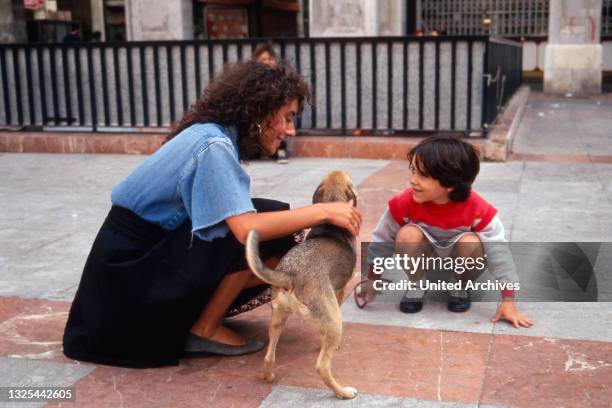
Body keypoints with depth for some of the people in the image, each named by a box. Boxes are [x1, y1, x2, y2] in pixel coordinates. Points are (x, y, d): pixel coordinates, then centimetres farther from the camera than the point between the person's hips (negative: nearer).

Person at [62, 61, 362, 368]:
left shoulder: (218, 136, 5)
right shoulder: (213, 144, -22)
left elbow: (239, 222, 4)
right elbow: (246, 228, -33)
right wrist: (323, 211, -28)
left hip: (154, 248, 9)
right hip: (132, 262, -9)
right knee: (265, 227, -19)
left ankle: (194, 316, 8)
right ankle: (205, 329, -7)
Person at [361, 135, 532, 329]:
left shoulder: (477, 208, -29)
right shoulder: (406, 202, -26)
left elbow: (498, 251, -25)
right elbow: (382, 238, -12)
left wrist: (508, 302, -26)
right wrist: (372, 278, -4)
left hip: (457, 259, 0)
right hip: (425, 257, 1)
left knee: (471, 243, -35)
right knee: (408, 234, -32)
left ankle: (459, 287, -3)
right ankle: (417, 285, -5)